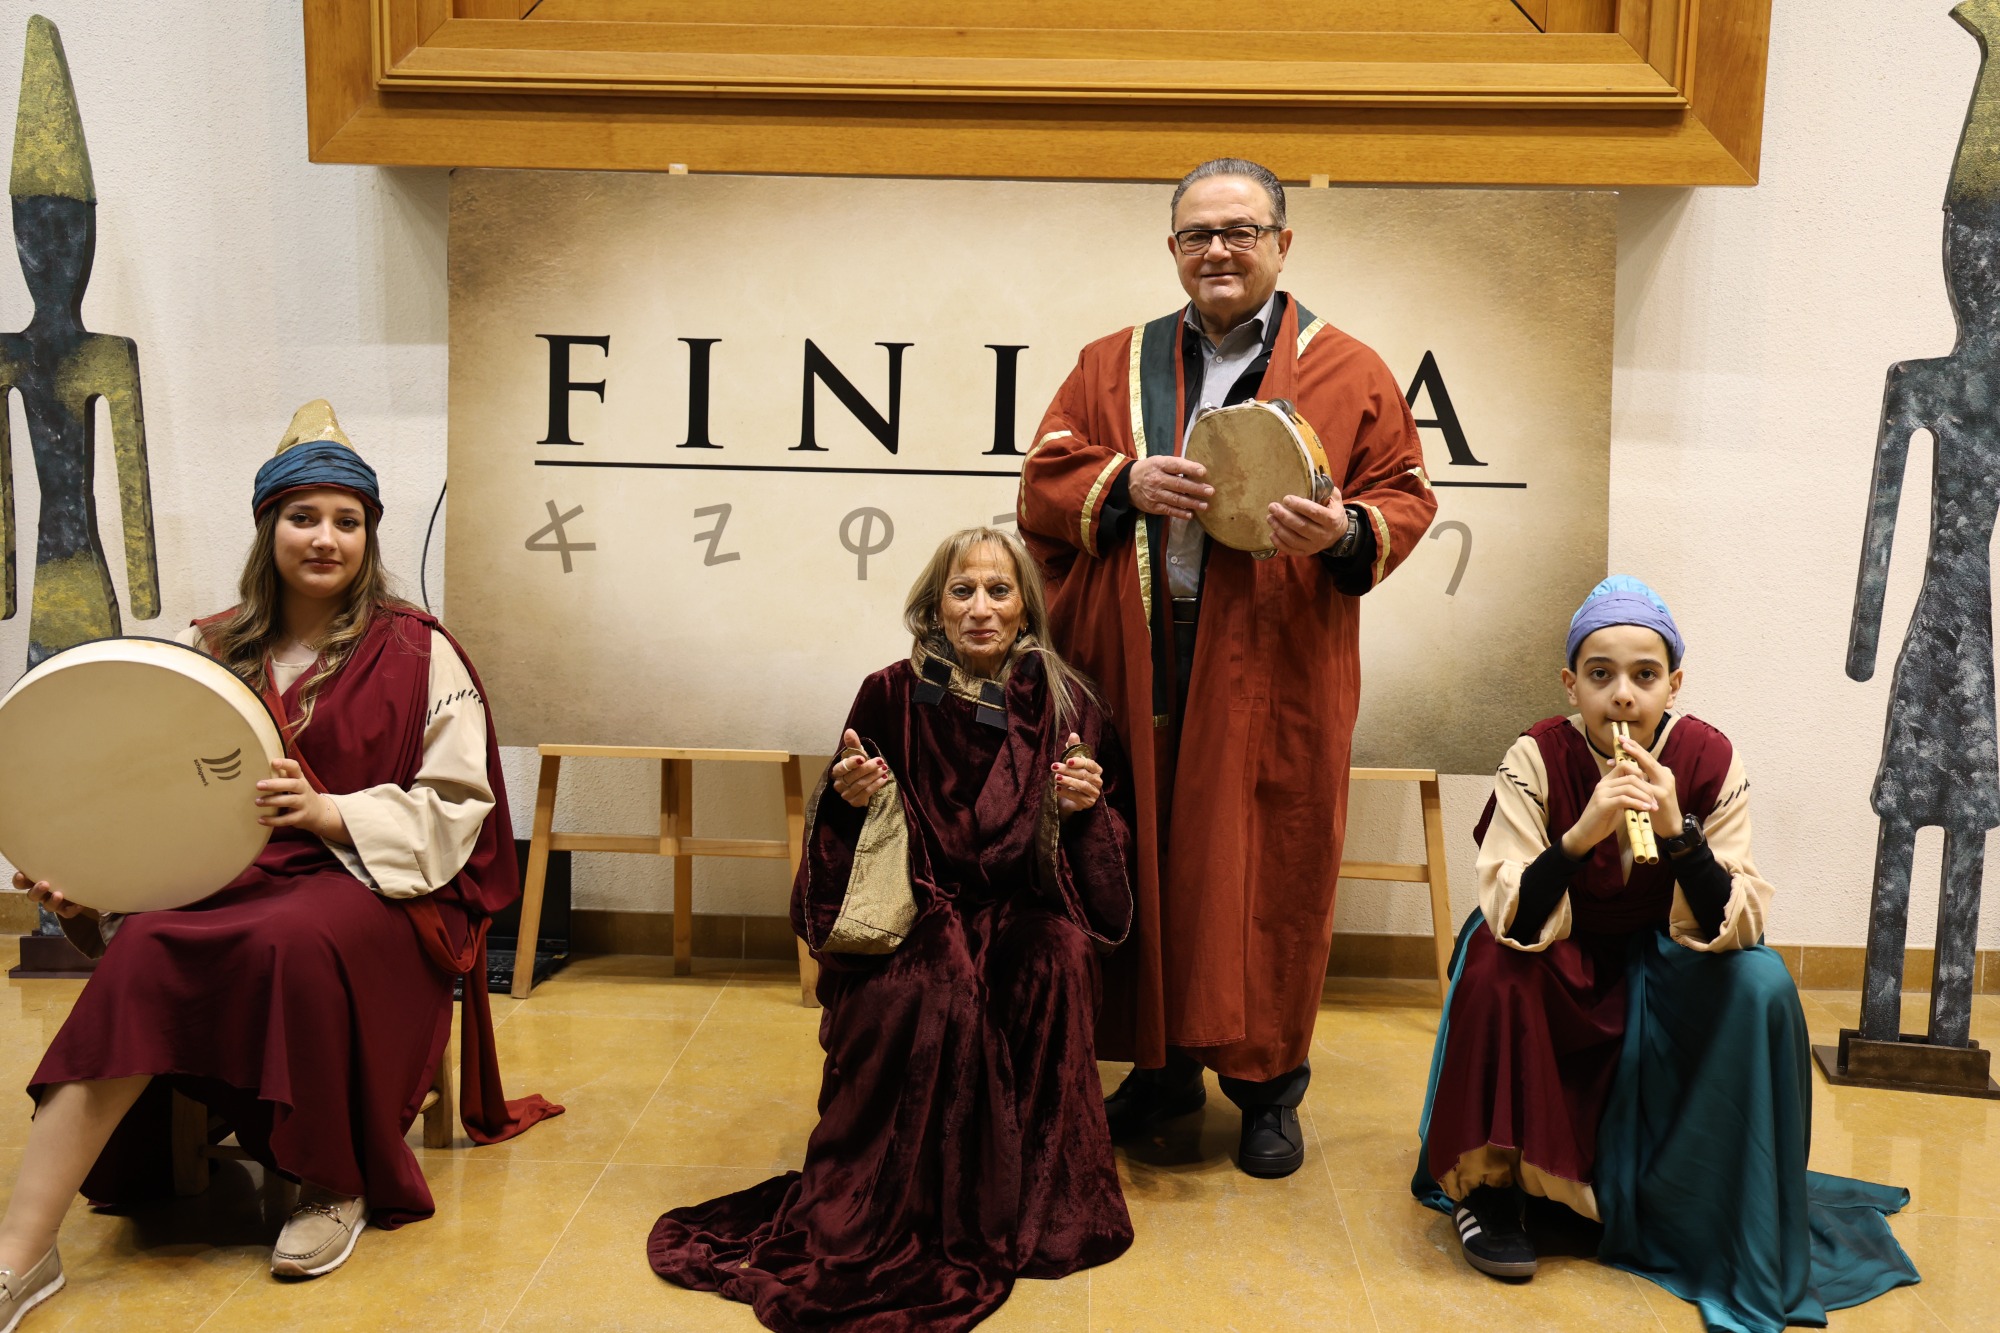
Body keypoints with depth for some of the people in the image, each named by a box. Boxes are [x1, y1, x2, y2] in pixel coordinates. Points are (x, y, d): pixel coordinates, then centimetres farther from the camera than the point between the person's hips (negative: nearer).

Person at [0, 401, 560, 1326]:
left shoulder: (417, 652, 3)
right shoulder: (215, 653, 15)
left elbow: (457, 805, -3)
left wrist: (331, 814, -19)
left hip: (376, 889, -3)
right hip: (232, 876, 3)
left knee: (293, 939, -36)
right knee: (142, 951, -28)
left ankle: (337, 1187, -14)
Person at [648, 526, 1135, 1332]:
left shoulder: (1063, 704, 1)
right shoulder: (894, 697, 0)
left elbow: (1110, 850, 7)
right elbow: (849, 837, 9)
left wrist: (1088, 804, -14)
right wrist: (850, 799, -13)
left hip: (1024, 911, 1)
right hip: (916, 912, -1)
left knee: (1056, 961, -31)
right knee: (933, 987, -32)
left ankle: (1033, 1200, -10)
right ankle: (904, 1205, -10)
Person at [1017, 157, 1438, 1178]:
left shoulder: (1347, 372, 7)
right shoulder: (1112, 366, 13)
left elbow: (1404, 493, 4)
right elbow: (1044, 482, 8)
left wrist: (1348, 533, -18)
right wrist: (1125, 483, -12)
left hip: (1273, 673, -2)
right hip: (1136, 666, 2)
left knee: (1266, 870, 2)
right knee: (1142, 863, 7)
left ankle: (1269, 1083, 18)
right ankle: (1162, 1063, 24)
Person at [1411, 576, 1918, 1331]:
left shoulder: (1708, 759, -16)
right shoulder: (1537, 757, -20)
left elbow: (1736, 928, -20)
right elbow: (1512, 921, -27)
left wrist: (1679, 831, -38)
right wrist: (1581, 832, -44)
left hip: (1661, 969, 2)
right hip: (1559, 964, -1)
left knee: (1761, 986, -25)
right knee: (1497, 966, -31)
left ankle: (1728, 1213, -5)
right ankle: (1491, 1185, -11)